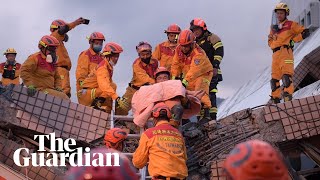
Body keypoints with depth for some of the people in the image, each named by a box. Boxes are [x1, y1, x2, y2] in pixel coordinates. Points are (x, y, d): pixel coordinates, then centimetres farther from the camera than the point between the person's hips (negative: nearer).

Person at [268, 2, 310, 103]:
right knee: (274, 77, 1)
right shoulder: (274, 28, 26)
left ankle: (288, 94, -26)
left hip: (285, 51, -6)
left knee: (286, 74, -20)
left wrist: (293, 39, -2)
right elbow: (270, 42, 30)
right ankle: (275, 98, 3)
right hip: (275, 54, 6)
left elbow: (305, 32, 5)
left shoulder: (291, 24, 10)